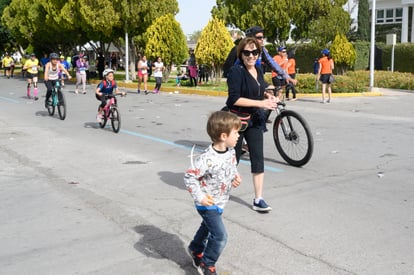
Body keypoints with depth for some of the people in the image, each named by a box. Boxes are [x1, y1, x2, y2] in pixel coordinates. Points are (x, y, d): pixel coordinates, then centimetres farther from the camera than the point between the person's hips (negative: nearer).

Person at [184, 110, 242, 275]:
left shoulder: (231, 152, -7)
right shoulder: (207, 158, -32)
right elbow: (189, 177, -27)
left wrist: (236, 177, -7)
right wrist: (199, 197, -28)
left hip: (220, 202, 9)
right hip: (207, 204, -9)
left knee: (208, 227, 29)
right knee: (220, 236, -10)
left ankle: (195, 249, 56)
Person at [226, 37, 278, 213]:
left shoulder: (258, 70, 7)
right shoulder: (236, 71, -16)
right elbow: (234, 99, -23)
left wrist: (268, 96, 0)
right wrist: (260, 103, -24)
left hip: (254, 120, 6)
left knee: (258, 159, 2)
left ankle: (258, 200, 8)